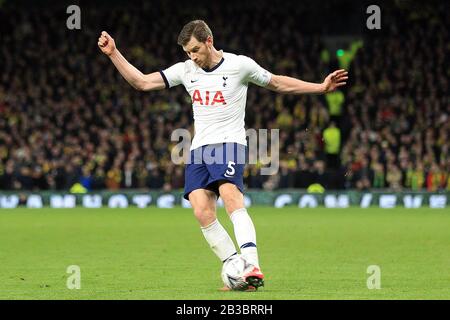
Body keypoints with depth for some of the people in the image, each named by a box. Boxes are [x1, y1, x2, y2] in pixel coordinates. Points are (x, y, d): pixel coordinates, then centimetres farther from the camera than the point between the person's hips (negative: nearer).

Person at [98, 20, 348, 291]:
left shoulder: (240, 65, 0)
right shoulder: (186, 70, 11)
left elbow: (278, 84, 12)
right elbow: (142, 82, 12)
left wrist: (321, 87, 9)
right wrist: (113, 53, 5)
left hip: (229, 143, -5)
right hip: (199, 148, 5)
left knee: (231, 198, -29)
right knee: (202, 211, -14)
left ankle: (252, 267, -39)